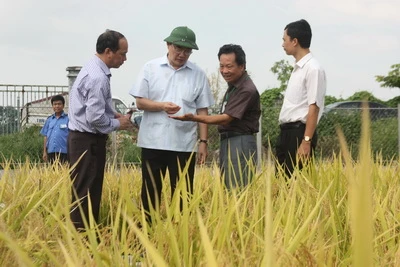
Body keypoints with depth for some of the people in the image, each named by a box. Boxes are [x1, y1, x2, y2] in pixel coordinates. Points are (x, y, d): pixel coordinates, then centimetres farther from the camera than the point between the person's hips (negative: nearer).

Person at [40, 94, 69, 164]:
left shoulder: (68, 119, 0)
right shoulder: (49, 120, 13)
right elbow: (46, 137, 16)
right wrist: (44, 152, 11)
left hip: (63, 152, -4)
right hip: (51, 152, 4)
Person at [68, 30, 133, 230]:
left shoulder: (93, 69, 11)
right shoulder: (98, 78, -21)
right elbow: (95, 118, -23)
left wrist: (114, 114, 9)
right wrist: (118, 124, -7)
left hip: (82, 138, 10)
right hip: (88, 141, -10)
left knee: (88, 191, 13)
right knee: (85, 193, -6)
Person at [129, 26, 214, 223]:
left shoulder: (198, 75, 4)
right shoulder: (150, 68, 2)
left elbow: (202, 111, 5)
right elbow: (140, 102, 0)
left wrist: (203, 142, 1)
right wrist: (162, 106, -17)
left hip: (184, 144, 0)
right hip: (153, 142, 0)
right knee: (150, 191, 6)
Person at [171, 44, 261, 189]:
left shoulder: (247, 90, -15)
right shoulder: (233, 86, 15)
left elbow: (227, 118, -19)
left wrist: (194, 118, -23)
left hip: (240, 144, -10)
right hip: (226, 142, 10)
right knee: (225, 187, 10)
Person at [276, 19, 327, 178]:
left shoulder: (313, 69, -13)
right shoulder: (297, 68, 15)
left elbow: (314, 108, -18)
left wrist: (306, 141, -22)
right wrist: (284, 134, 16)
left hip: (299, 132, -9)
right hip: (286, 132, 9)